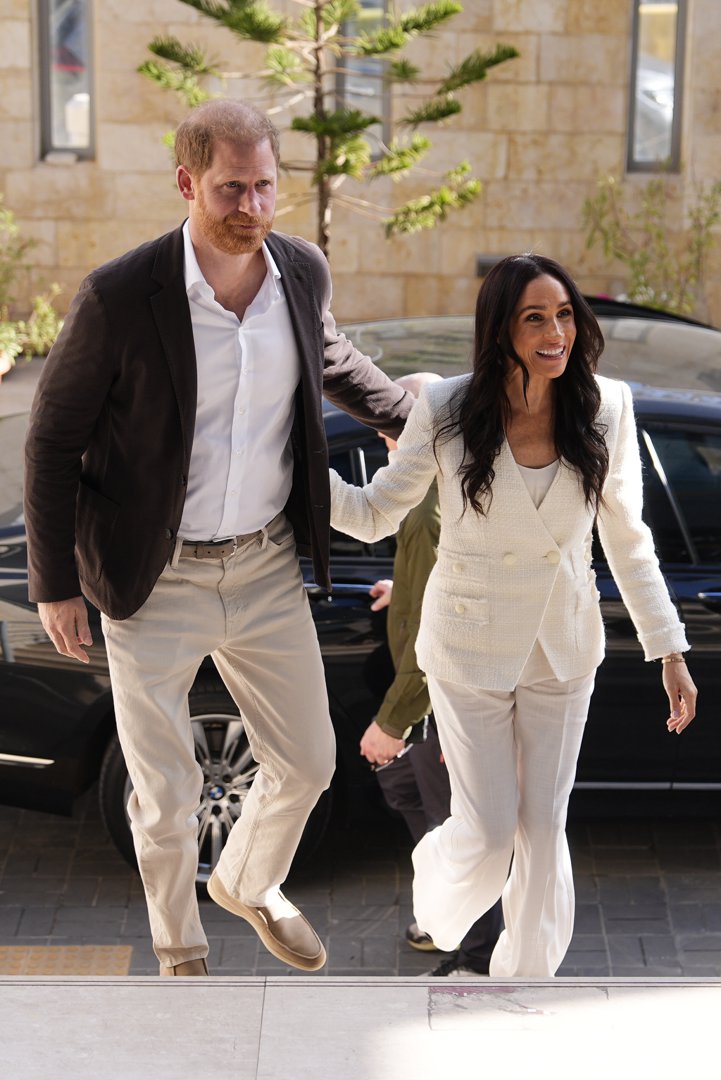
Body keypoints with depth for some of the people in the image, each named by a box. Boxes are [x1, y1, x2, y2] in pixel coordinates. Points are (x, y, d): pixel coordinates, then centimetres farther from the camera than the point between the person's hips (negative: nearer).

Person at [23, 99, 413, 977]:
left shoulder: (302, 270, -6)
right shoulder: (120, 296, -20)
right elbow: (52, 438, -10)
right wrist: (54, 584, -6)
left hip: (266, 569, 4)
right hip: (156, 584, -4)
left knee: (306, 764, 17)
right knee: (166, 797, 9)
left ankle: (248, 883, 48)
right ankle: (179, 950, 37)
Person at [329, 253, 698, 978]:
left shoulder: (606, 409, -10)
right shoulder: (447, 412, -15)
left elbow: (626, 538, 1)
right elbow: (373, 515, -5)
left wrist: (668, 648, 2)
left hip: (563, 646, 2)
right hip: (470, 647, -2)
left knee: (543, 826, 11)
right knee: (487, 831, 2)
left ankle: (524, 977, 31)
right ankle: (436, 880, 39)